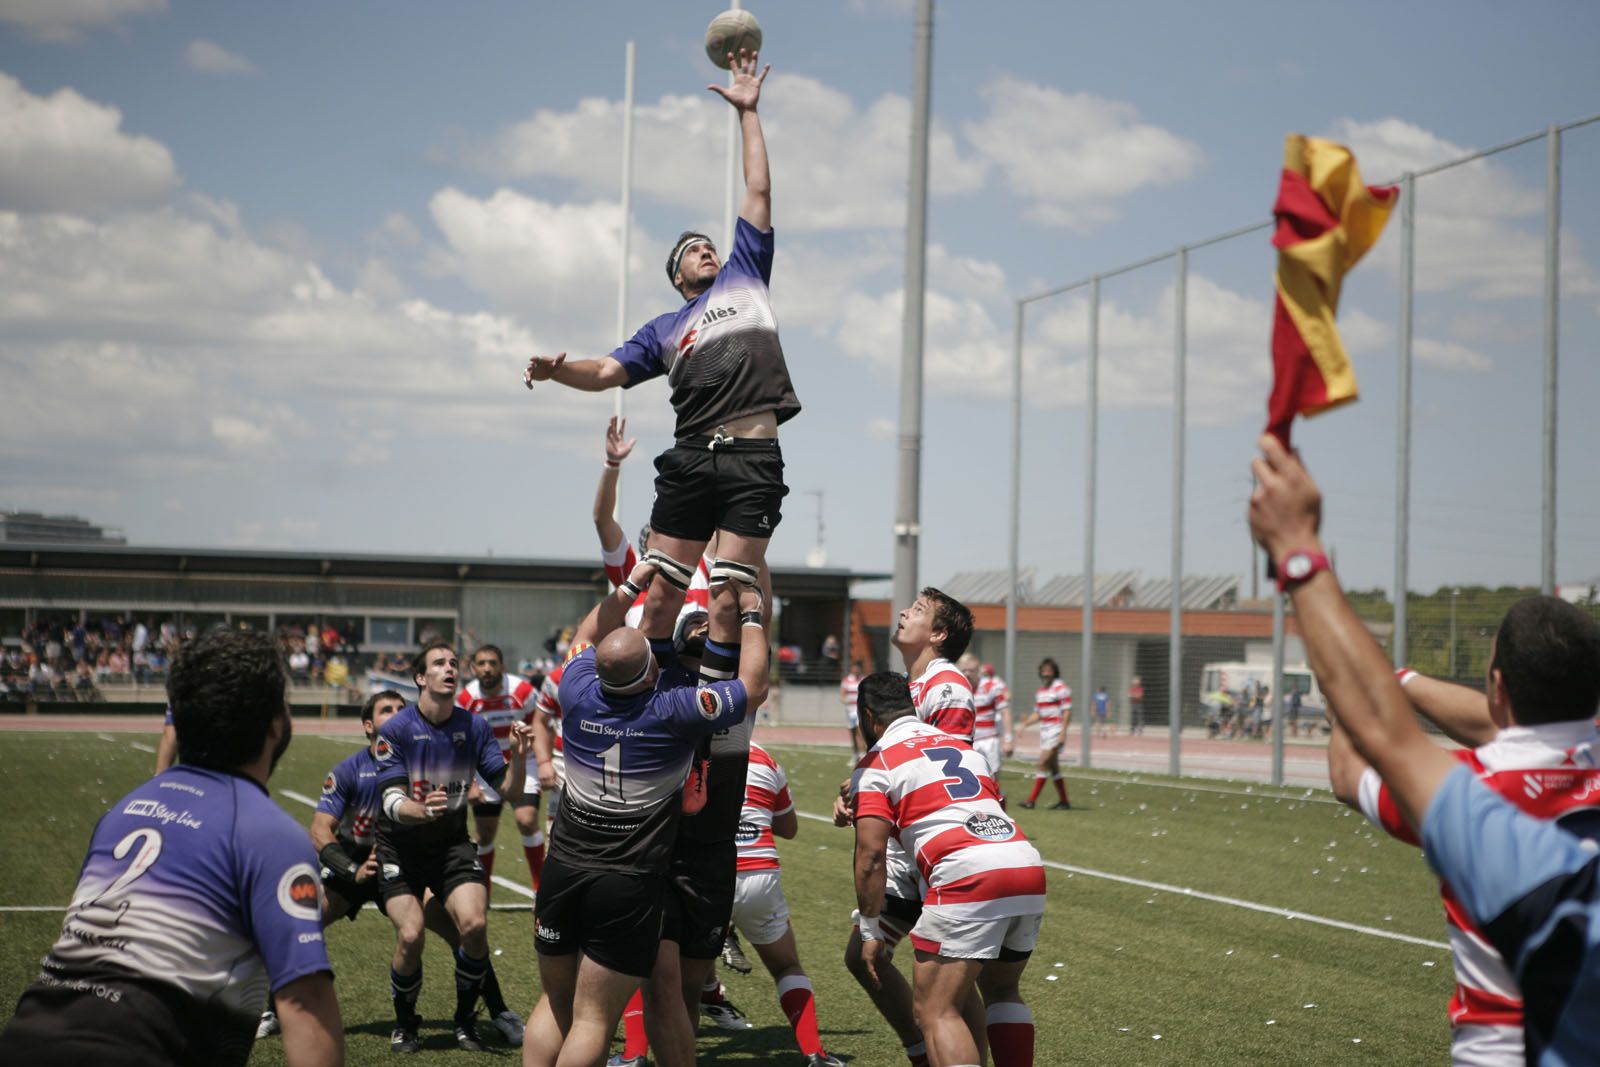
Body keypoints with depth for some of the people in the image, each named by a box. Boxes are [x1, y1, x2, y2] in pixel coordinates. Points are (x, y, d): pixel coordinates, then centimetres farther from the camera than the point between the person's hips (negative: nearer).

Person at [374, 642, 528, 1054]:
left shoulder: (474, 727, -3)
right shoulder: (395, 730, -12)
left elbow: (510, 792, -2)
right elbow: (394, 803, -20)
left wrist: (519, 757, -22)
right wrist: (423, 811, -42)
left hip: (452, 842, 2)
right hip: (401, 846, -2)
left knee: (474, 925, -19)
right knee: (410, 936, -18)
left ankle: (465, 1020, 4)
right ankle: (404, 1024, 9)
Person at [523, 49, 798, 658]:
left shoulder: (743, 275, 22)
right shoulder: (664, 331, 22)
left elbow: (759, 193, 22)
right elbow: (607, 372, 11)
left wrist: (747, 112, 22)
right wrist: (556, 369, -9)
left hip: (755, 459, -1)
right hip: (692, 458, 1)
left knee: (729, 592, -7)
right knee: (662, 587, -2)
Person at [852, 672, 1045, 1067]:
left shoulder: (876, 764, 8)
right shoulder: (961, 746, 28)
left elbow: (871, 855, 0)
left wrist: (871, 931, 7)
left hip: (970, 877, -7)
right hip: (1030, 869, 7)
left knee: (935, 1010, -3)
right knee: (1001, 989, 24)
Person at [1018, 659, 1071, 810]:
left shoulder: (1061, 688, -8)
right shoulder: (1040, 690, 16)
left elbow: (1067, 712, -12)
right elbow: (1037, 713, 19)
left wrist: (1062, 733, -19)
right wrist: (1026, 723, 2)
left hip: (1055, 730, -9)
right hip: (1044, 730, 9)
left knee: (1043, 763, -13)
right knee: (1053, 768, 10)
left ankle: (1032, 799, -15)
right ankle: (1064, 802, 16)